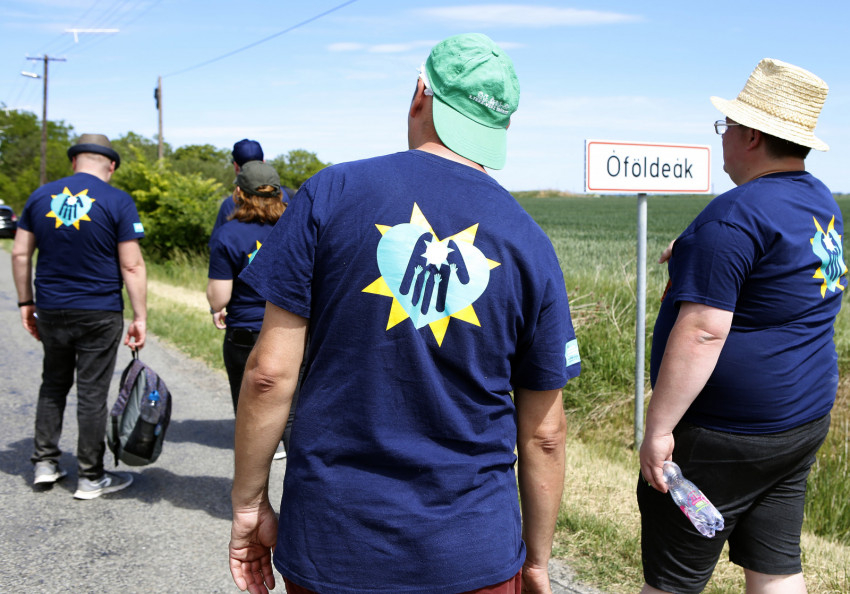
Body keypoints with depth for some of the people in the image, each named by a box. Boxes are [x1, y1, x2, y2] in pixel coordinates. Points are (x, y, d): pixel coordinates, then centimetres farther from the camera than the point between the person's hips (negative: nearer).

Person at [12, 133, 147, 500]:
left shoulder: (41, 197, 4)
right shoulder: (118, 202, -8)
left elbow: (20, 254, 6)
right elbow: (132, 266, -11)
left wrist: (26, 303, 15)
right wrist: (140, 317, -7)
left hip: (50, 311, 4)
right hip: (99, 315, -4)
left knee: (53, 384, 21)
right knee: (92, 393, 4)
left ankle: (45, 463, 25)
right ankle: (90, 478, 14)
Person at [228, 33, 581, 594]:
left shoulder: (332, 192, -8)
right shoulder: (530, 243, -3)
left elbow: (270, 371, -10)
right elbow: (544, 434, 0)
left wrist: (250, 503, 3)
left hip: (329, 544, 0)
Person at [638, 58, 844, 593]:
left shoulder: (735, 216, -20)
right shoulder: (822, 202, 9)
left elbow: (701, 333, -26)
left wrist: (658, 428, -22)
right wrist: (698, 258, 20)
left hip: (725, 435, -9)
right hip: (806, 421, 9)